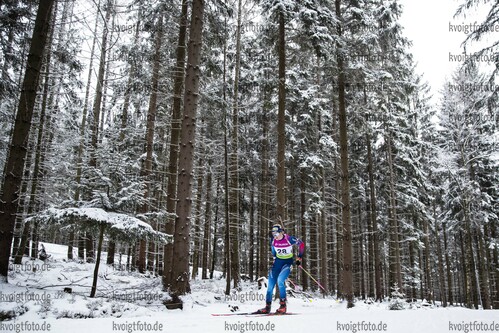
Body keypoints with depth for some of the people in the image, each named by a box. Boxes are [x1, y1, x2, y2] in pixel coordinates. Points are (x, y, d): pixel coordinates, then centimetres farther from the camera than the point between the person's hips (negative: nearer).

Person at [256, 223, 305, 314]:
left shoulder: (289, 239, -23)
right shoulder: (273, 240, -9)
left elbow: (301, 244, -8)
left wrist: (299, 258, -6)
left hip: (288, 261, -5)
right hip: (278, 261, 5)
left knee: (280, 280, -26)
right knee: (271, 284, 0)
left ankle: (283, 305, -13)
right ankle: (267, 307, 13)